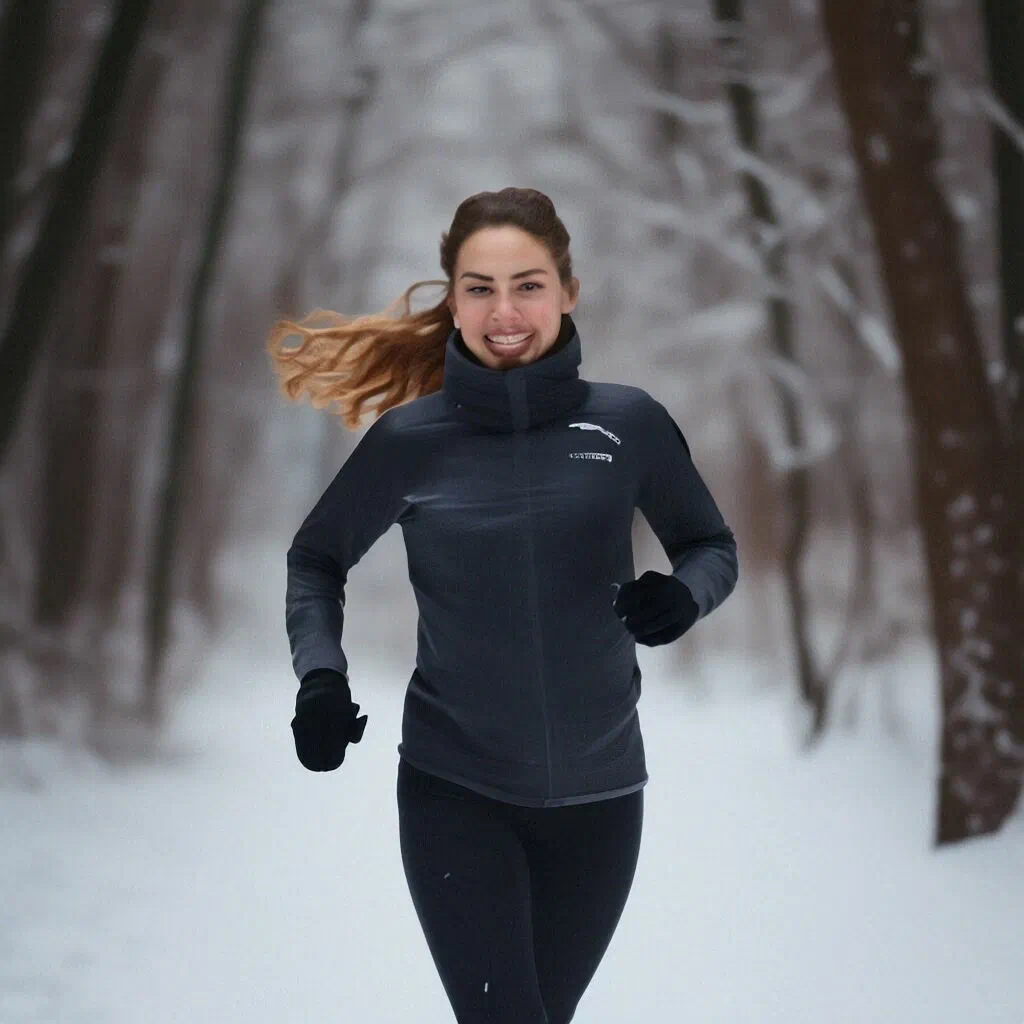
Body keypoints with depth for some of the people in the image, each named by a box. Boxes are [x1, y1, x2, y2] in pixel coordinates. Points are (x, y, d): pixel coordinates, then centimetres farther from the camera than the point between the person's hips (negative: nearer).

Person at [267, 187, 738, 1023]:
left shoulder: (629, 424, -7)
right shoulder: (412, 438, -8)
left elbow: (712, 547, 7)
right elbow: (316, 559, 8)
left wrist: (683, 595, -15)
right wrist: (320, 674, -9)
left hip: (598, 793, 2)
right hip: (454, 795, -2)